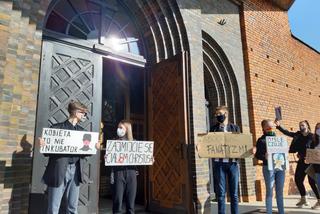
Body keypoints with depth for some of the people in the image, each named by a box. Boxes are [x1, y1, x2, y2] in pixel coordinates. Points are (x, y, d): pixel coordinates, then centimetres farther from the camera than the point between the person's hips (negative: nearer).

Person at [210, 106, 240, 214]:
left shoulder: (235, 127, 10)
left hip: (232, 163, 1)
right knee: (221, 193, 3)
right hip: (219, 163, 0)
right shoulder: (214, 128, 9)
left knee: (234, 193, 6)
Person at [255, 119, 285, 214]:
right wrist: (264, 157, -25)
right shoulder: (261, 140, -1)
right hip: (268, 168, -4)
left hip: (280, 167, 5)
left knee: (280, 191, 11)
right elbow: (257, 155, -5)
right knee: (269, 191, 2)